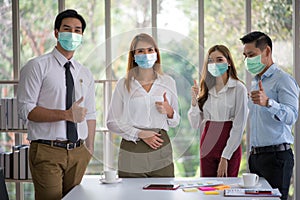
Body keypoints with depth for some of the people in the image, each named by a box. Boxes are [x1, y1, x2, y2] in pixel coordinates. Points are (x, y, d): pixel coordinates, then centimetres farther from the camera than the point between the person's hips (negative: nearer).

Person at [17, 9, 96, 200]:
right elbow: (26, 109, -11)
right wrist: (66, 115, -20)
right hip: (47, 151, -5)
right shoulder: (38, 66, -2)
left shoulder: (86, 74, 15)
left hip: (78, 152, 5)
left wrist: (89, 149, 7)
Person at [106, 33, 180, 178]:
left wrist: (169, 111, -6)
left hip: (161, 154, 2)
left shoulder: (168, 82, 9)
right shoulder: (123, 84, 3)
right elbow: (112, 122, 0)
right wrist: (139, 134, -11)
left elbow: (175, 122, 16)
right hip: (132, 154, -2)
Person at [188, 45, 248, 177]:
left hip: (230, 147, -4)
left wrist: (225, 157, -13)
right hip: (207, 146, 4)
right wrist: (194, 100, -9)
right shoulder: (206, 89, 8)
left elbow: (239, 126, -10)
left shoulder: (238, 89, -6)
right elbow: (195, 124, 6)